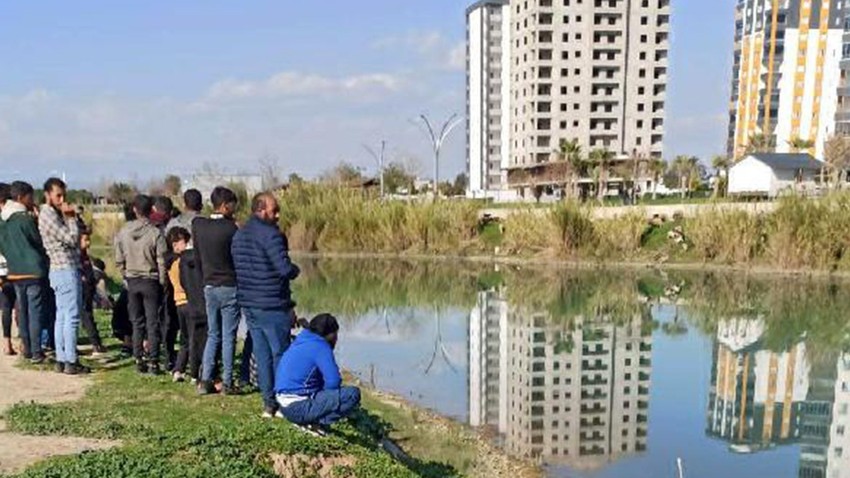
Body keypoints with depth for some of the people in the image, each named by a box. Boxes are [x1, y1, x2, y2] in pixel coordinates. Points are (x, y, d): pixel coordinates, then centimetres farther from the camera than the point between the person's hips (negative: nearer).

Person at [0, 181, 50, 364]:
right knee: (36, 313, -3)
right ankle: (36, 352, -1)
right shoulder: (26, 218, -15)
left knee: (23, 312, 12)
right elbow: (40, 242, -7)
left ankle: (27, 349, 19)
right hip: (33, 271, -7)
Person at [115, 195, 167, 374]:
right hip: (150, 281, -3)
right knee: (153, 323, 2)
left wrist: (127, 277, 16)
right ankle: (153, 362, 3)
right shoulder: (155, 233, -13)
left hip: (132, 280, 3)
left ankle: (139, 360, 14)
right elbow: (162, 262, -11)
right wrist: (162, 282, 1)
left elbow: (119, 260, 3)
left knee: (137, 322, 12)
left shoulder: (123, 232, -2)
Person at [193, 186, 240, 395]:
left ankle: (205, 380, 11)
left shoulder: (198, 225, 2)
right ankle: (227, 383, 5)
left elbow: (197, 257, 10)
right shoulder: (231, 228, -14)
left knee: (213, 334, 15)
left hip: (209, 287, 5)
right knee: (228, 336, 2)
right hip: (230, 287, -5)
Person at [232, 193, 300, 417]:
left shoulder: (238, 236, 11)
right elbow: (285, 269, -23)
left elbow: (238, 268, 16)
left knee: (262, 355, 13)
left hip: (248, 304, 8)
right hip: (272, 306, -8)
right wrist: (295, 270, -2)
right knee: (281, 354, 3)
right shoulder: (271, 234, -16)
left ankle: (268, 403, 18)